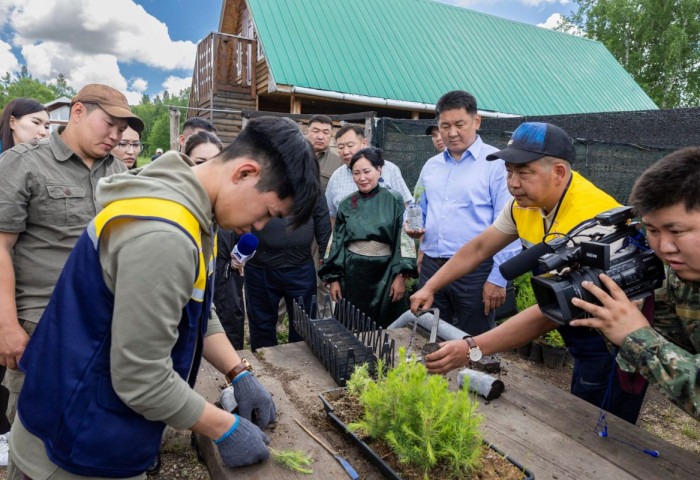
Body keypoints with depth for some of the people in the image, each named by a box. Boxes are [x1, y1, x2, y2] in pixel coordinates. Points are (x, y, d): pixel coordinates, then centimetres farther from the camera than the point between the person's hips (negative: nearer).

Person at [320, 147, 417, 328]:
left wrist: (400, 277, -9)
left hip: (385, 274, -2)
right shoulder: (347, 205, 6)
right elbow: (336, 242, 8)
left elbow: (405, 238, -4)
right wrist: (333, 279, 4)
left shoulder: (394, 201, -2)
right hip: (353, 274, 2)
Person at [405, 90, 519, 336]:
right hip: (431, 268, 6)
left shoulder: (496, 163, -8)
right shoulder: (431, 166, 12)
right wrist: (413, 226, 0)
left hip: (475, 271, -5)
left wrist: (498, 278, -14)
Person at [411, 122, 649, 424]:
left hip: (611, 341, -7)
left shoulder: (589, 218, -30)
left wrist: (473, 349, -38)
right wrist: (430, 288, 1)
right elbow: (478, 248, 6)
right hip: (578, 331, 7)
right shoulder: (525, 203, -5)